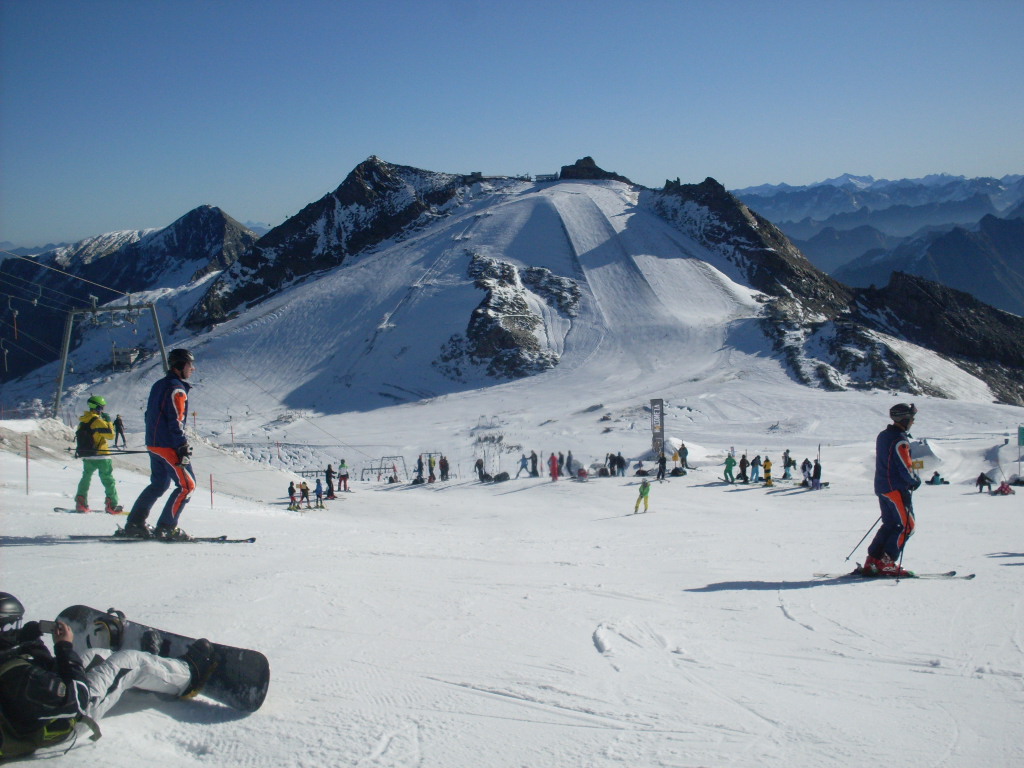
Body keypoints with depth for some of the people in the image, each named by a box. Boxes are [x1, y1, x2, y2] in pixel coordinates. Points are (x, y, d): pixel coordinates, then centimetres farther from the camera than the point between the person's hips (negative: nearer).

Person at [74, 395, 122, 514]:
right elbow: (110, 434, -15)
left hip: (87, 456, 7)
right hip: (101, 455, -7)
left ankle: (81, 503, 14)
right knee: (108, 480, 0)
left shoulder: (82, 421, 8)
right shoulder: (97, 421, -16)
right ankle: (112, 505, -3)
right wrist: (108, 421, -5)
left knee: (86, 478, 19)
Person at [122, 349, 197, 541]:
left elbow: (150, 415, 20)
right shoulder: (177, 389, -14)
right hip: (169, 446, -10)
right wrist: (183, 448, -20)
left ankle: (134, 524, 18)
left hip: (153, 444, 10)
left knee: (158, 484, 19)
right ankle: (166, 528, -7)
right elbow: (176, 422, -20)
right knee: (187, 485, -4)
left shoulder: (159, 385, 16)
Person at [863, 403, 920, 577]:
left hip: (882, 487, 10)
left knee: (890, 524, 14)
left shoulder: (883, 435, 14)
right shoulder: (899, 440, -16)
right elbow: (906, 467, -19)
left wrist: (911, 479, 17)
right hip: (896, 489, -10)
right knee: (906, 526, -5)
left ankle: (872, 561, 11)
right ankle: (886, 563, -7)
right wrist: (916, 481, 0)